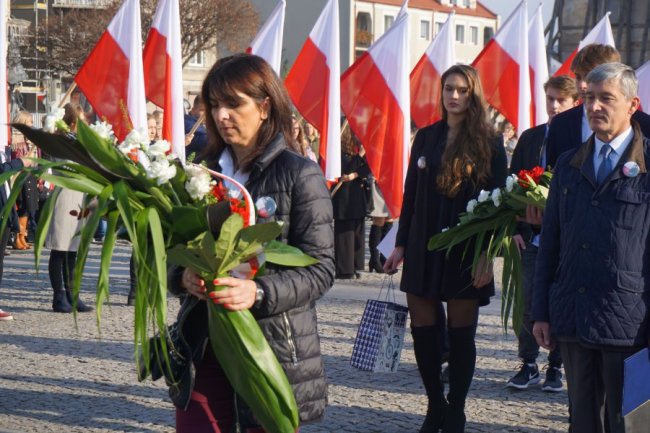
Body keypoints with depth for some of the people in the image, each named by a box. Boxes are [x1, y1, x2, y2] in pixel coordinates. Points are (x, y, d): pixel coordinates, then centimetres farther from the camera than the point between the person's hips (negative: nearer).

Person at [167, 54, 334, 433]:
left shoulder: (300, 174, -5)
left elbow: (321, 269, -9)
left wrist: (258, 292, -24)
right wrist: (183, 276, -11)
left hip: (275, 345, -4)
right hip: (205, 344, 4)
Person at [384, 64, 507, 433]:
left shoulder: (489, 143, -3)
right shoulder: (426, 138, 9)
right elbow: (411, 194, 12)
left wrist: (487, 254, -13)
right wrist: (401, 244, 9)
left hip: (465, 253, -4)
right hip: (424, 250, 4)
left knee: (460, 333, 3)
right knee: (423, 329, 3)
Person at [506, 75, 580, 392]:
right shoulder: (529, 138, 9)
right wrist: (517, 228, 2)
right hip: (532, 234, 3)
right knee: (528, 303, 2)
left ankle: (556, 367, 14)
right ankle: (528, 364, 12)